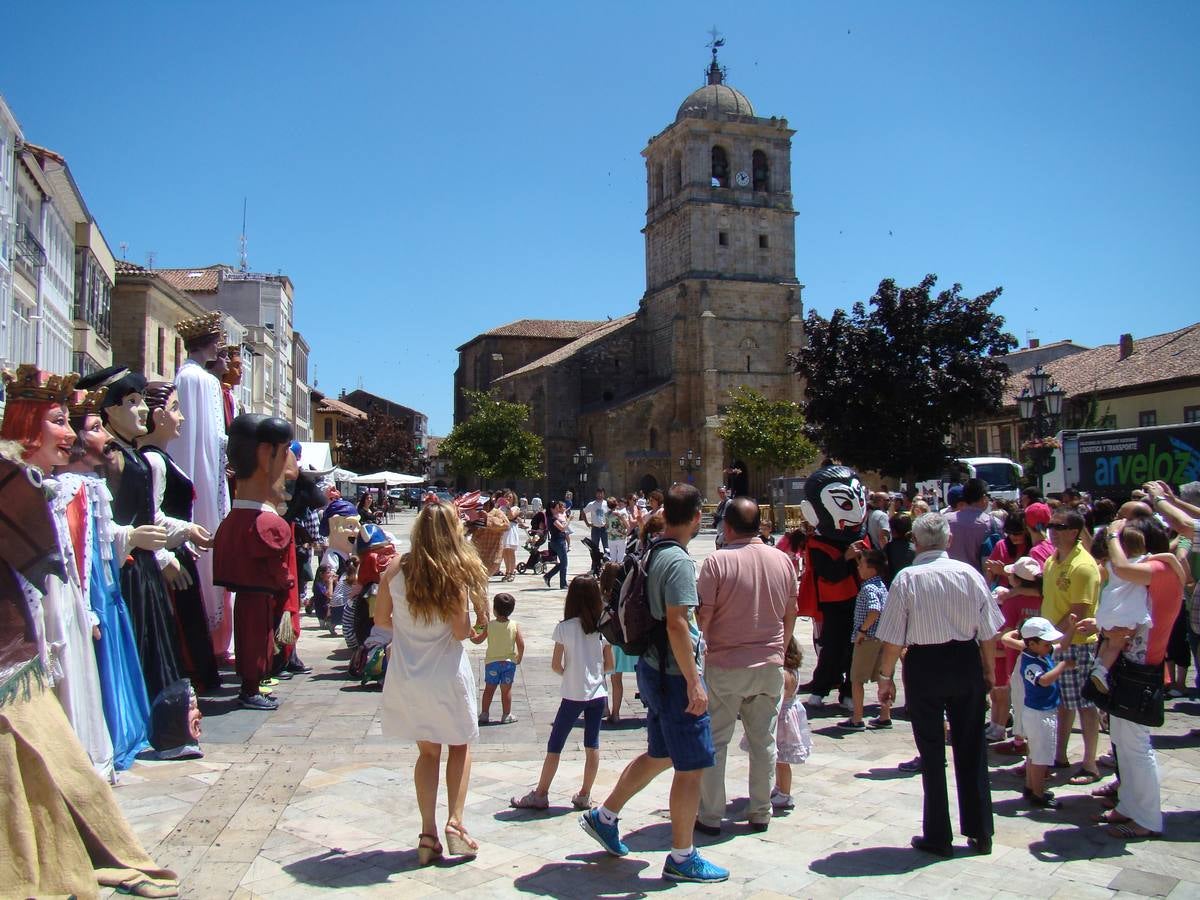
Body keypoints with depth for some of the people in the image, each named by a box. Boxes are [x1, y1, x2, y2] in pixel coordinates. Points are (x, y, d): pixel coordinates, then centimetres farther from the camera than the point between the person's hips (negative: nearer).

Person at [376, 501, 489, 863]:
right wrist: (474, 607, 1)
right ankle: (455, 822, 7)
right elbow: (461, 632, -15)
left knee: (428, 751, 18)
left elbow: (381, 619, 5)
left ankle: (428, 833, 13)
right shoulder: (457, 574, -13)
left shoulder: (395, 569, -4)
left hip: (405, 676, 3)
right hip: (446, 675, -3)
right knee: (459, 746, 19)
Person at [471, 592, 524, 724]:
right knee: (506, 690, 9)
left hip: (492, 662, 0)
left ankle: (484, 714, 18)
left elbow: (478, 640, 0)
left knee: (489, 688, 12)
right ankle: (506, 716, 15)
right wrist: (519, 658, 8)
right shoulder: (515, 626, -9)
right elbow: (521, 645, -9)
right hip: (509, 662, 0)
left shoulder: (489, 625, -10)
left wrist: (471, 635, 21)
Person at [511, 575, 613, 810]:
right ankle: (584, 795, 17)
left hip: (573, 695, -3)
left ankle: (540, 795, 12)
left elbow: (556, 665, -7)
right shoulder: (603, 627, -2)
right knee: (592, 745, 12)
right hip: (598, 693, 3)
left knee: (554, 745, 7)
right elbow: (609, 664, 4)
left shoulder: (564, 628, -10)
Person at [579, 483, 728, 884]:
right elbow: (676, 625, -26)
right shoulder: (679, 561, -20)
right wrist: (694, 683, -23)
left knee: (660, 755, 23)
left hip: (653, 668, 9)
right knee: (691, 767, 4)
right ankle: (681, 858, 15)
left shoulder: (651, 554, 7)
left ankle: (604, 816, 31)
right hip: (675, 674, -9)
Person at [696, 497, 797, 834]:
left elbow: (703, 617, -14)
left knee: (714, 742, 8)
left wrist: (699, 649, 5)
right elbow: (791, 614, 9)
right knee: (764, 742, 14)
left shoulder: (718, 561, -14)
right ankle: (761, 814, 23)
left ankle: (710, 816, 13)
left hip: (725, 667, -4)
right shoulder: (782, 560, 1)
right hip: (770, 667, 4)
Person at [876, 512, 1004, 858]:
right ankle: (980, 833, 25)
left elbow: (893, 640, -11)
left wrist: (886, 677, 1)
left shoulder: (907, 579, -12)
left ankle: (938, 837, 19)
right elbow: (989, 634, -1)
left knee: (932, 752, 9)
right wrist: (989, 672, 12)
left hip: (923, 666, -2)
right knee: (972, 750, 15)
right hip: (966, 664, 3)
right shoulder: (969, 573, -5)